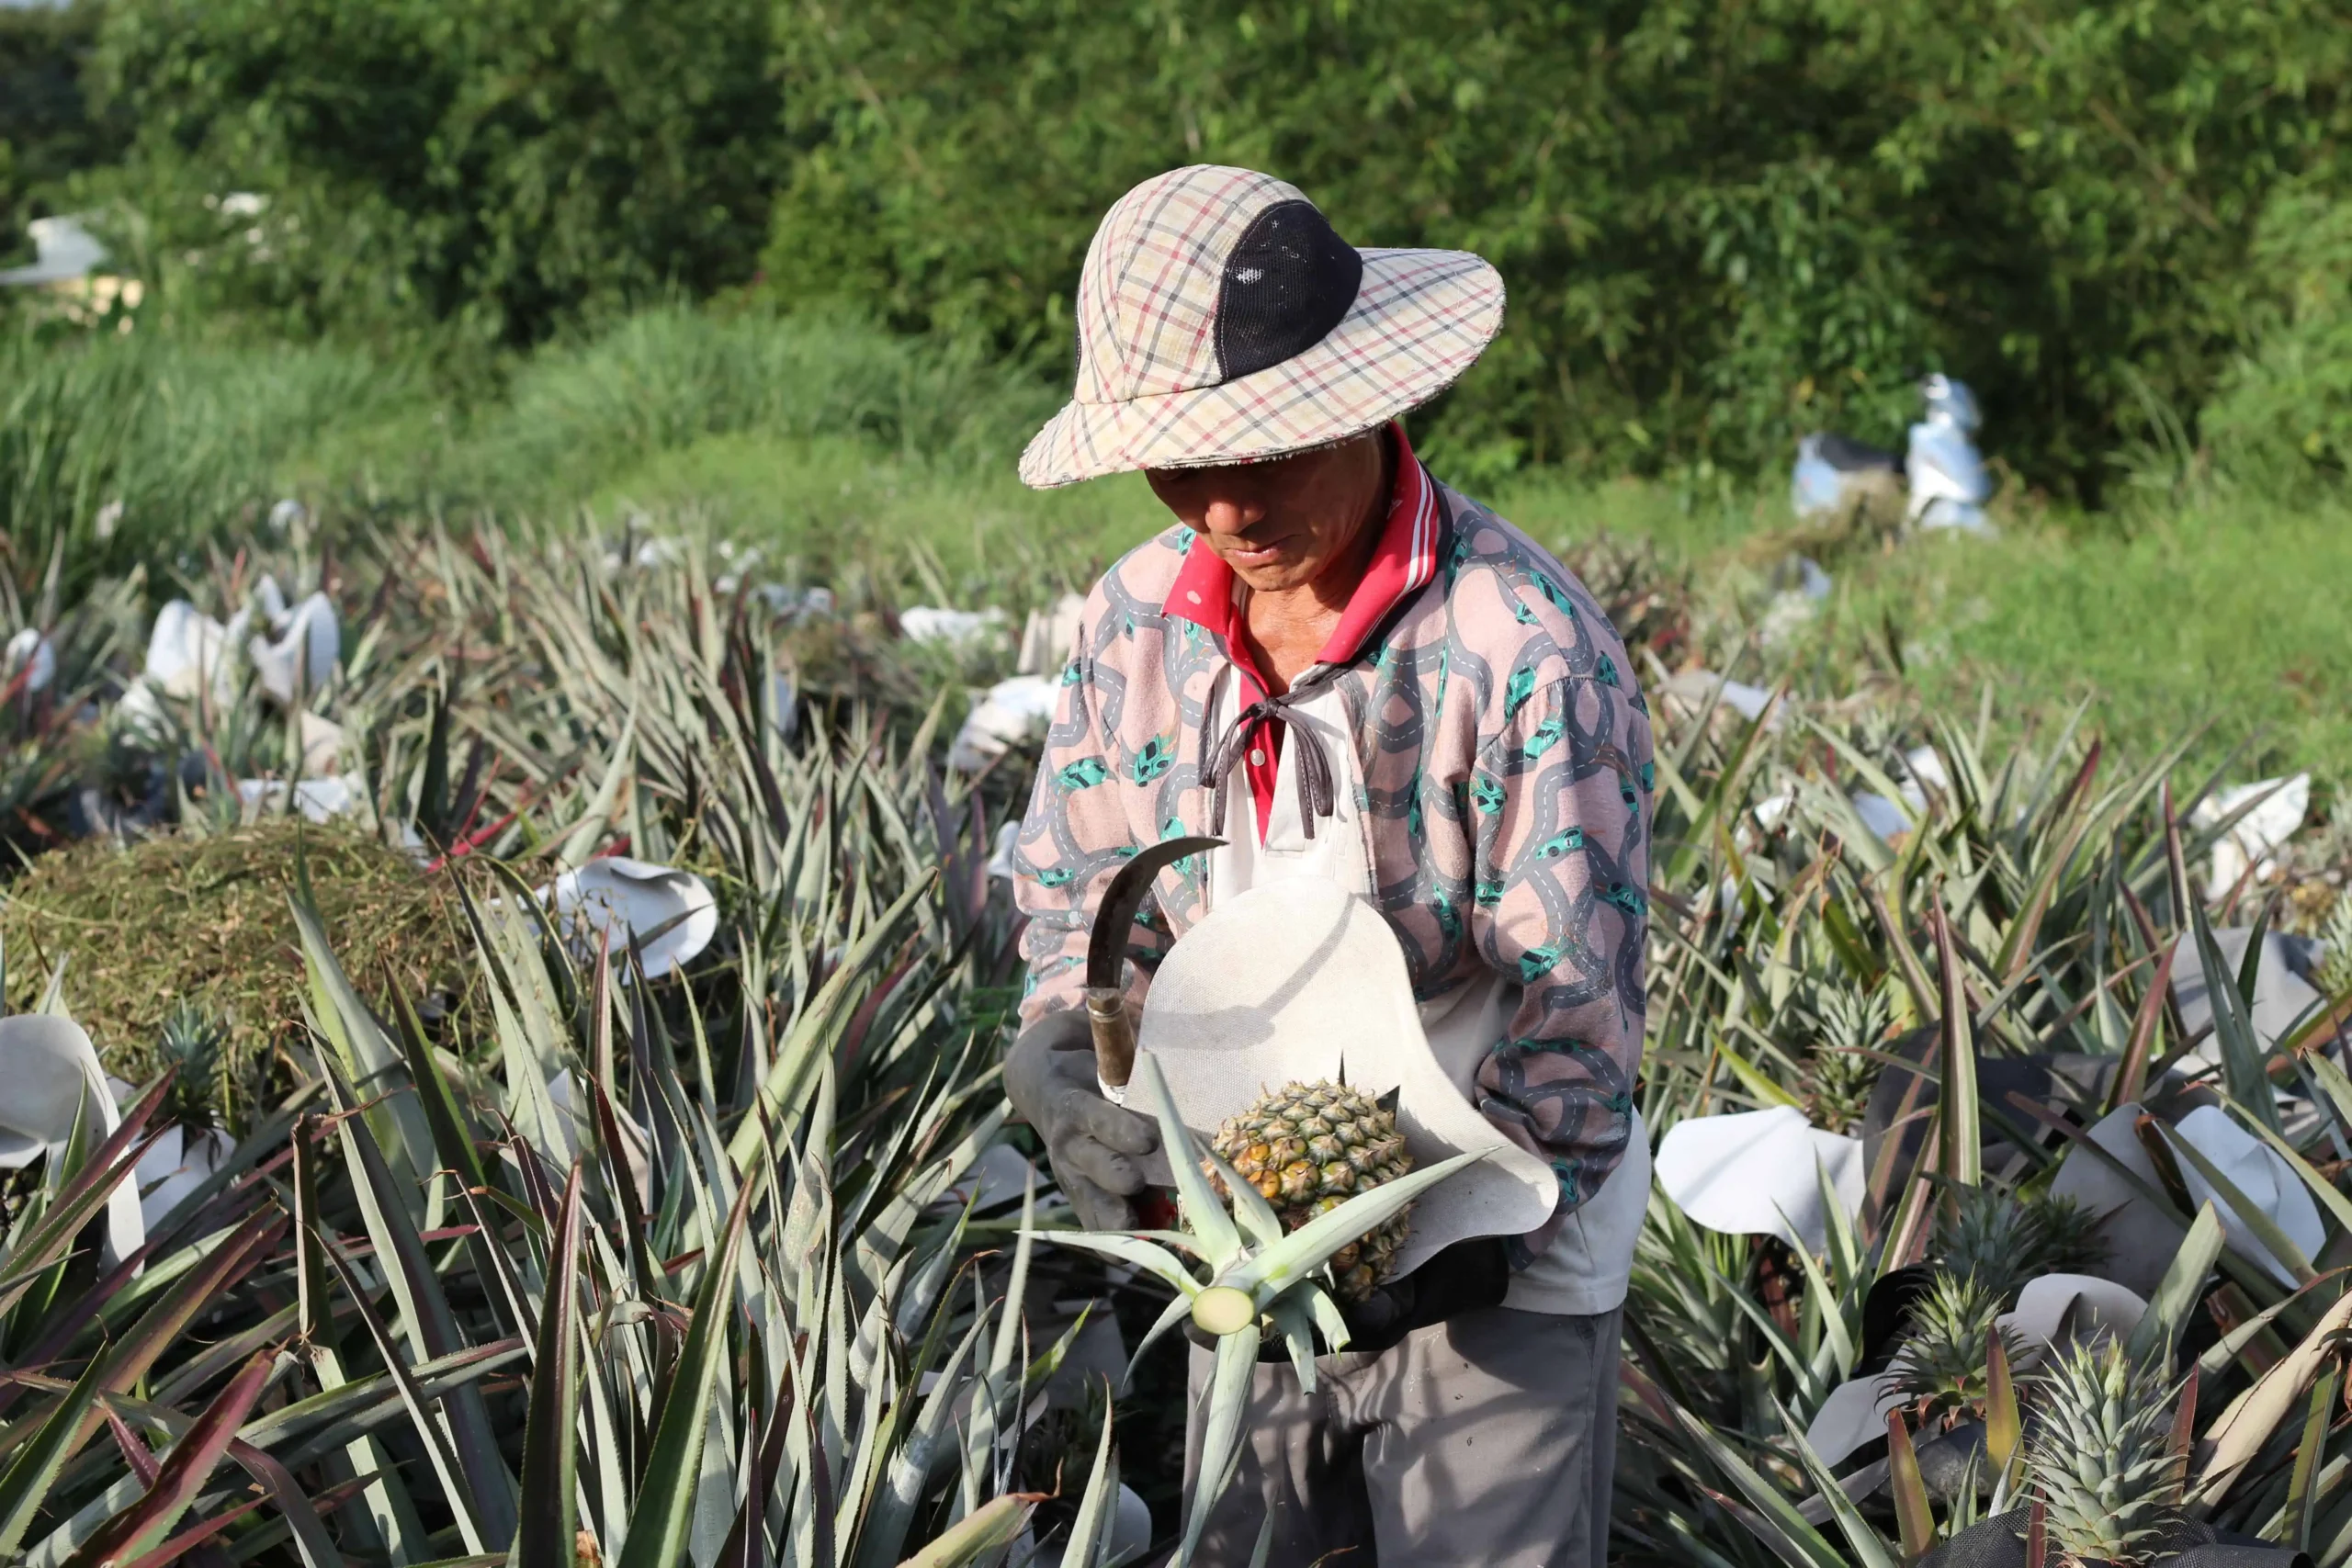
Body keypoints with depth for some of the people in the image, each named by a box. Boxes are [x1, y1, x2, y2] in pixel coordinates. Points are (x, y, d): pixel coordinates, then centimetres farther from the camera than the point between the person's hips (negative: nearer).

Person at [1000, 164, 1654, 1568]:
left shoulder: (1522, 641, -20)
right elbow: (1074, 905, 6)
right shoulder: (1141, 618, -2)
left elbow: (1579, 1006, -18)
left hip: (1497, 1268, -5)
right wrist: (1080, 1087, -14)